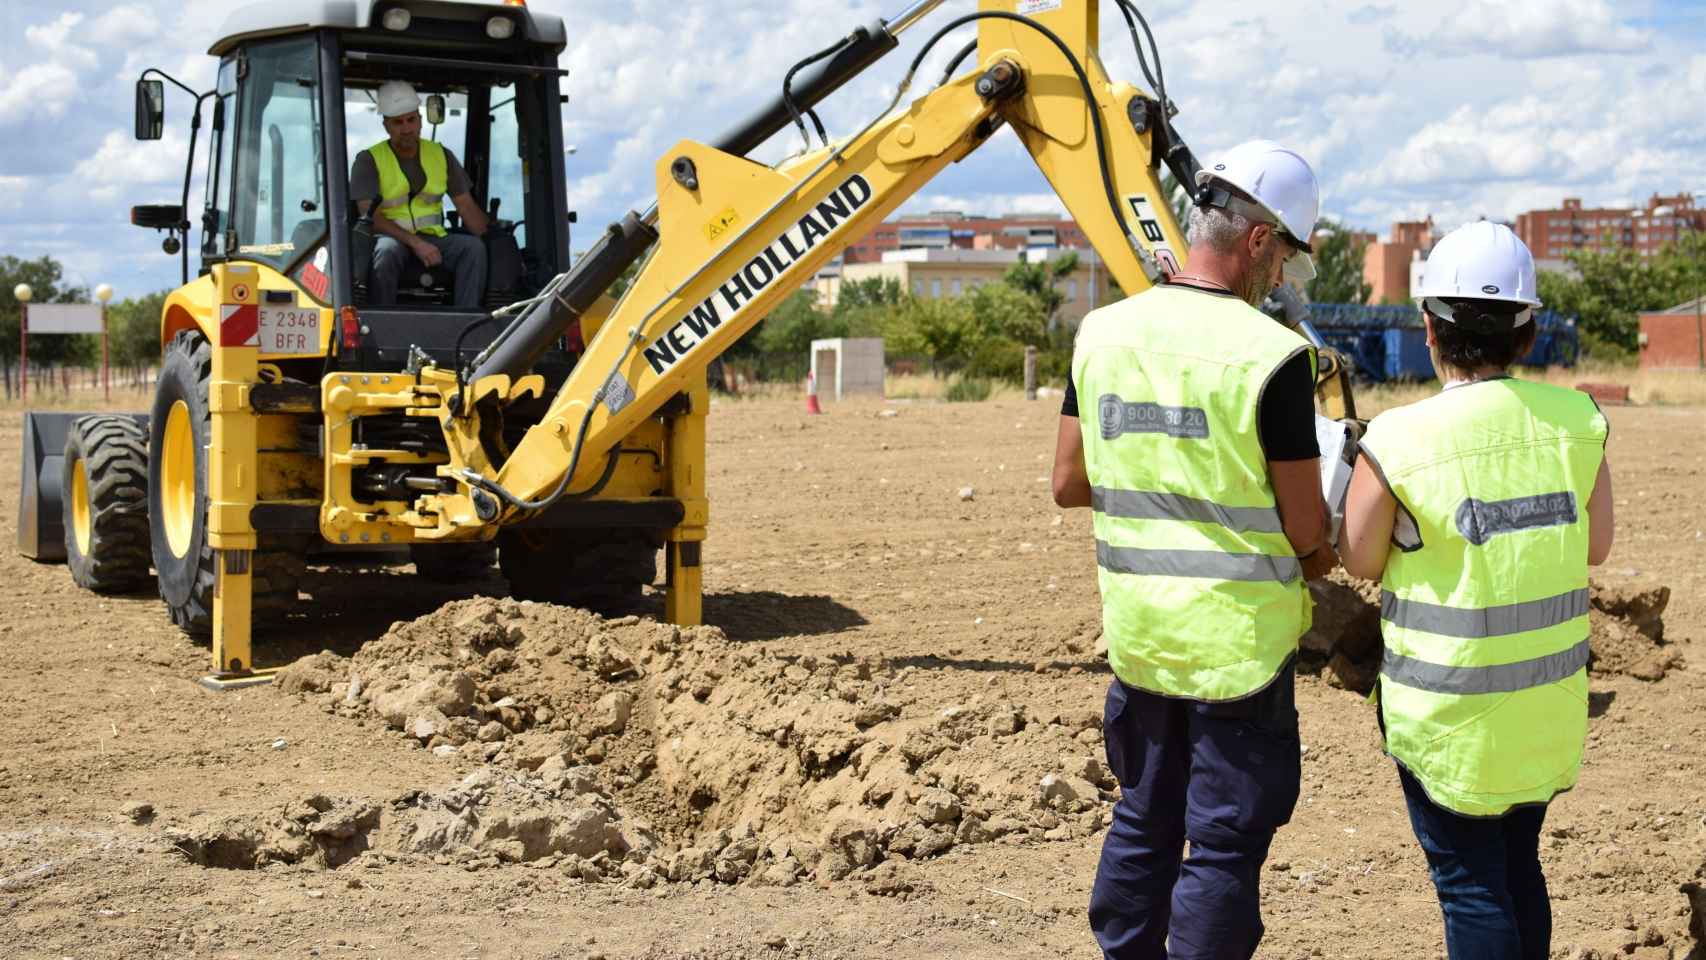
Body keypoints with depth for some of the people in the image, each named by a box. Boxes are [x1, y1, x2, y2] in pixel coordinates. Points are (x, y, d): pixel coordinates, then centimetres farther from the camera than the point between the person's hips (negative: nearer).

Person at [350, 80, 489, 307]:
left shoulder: (441, 156, 12)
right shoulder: (369, 160, -1)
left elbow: (467, 207, 10)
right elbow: (369, 215, -11)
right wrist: (415, 243, -22)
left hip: (432, 237, 3)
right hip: (390, 236, -3)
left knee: (473, 246, -25)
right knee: (385, 252, -38)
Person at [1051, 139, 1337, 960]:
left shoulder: (1104, 332, 1)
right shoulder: (1271, 355, -17)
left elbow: (1068, 484, 7)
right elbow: (1305, 530, -11)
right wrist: (1323, 562, 11)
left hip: (1137, 634, 6)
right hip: (1238, 640, -6)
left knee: (1142, 821, 20)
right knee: (1224, 844, 4)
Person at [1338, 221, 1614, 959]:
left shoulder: (1398, 441, -20)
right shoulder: (1575, 421, -8)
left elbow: (1361, 560, -6)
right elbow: (1597, 546, 5)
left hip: (1448, 710, -5)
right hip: (1550, 702, 5)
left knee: (1471, 884, 6)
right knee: (1519, 869, 21)